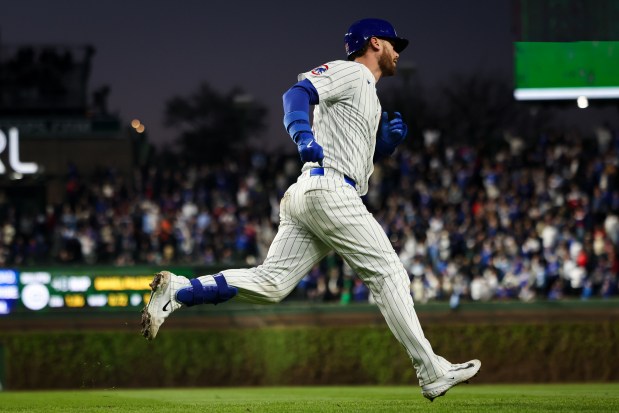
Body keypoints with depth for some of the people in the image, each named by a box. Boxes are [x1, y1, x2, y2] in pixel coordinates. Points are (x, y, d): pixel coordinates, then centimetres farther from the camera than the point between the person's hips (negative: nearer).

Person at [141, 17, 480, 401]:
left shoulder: (368, 95, 30)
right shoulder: (351, 72, 1)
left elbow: (366, 153, 33)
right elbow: (298, 92, -14)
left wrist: (390, 138, 13)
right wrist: (304, 136, -33)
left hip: (303, 197, 10)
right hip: (329, 189, -10)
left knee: (270, 284, -2)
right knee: (388, 274, -7)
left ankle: (178, 291, -9)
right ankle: (432, 373, -7)